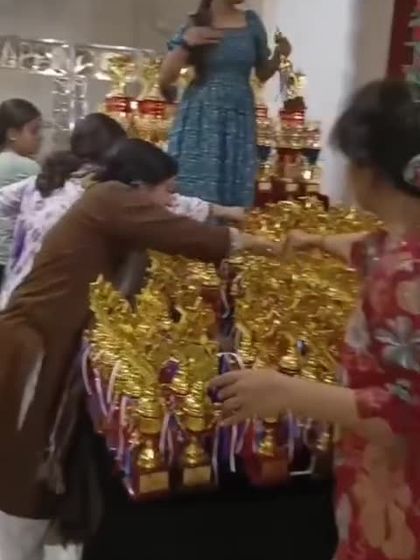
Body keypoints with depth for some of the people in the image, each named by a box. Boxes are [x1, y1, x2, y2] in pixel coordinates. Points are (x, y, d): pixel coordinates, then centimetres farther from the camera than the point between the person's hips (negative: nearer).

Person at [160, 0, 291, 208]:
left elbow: (263, 73, 16)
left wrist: (279, 55, -3)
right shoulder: (195, 25, 1)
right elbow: (165, 78, -2)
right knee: (194, 192, -6)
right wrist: (185, 44, -15)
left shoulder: (252, 22, 8)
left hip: (239, 119, 2)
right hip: (201, 118, -2)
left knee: (235, 194, 2)